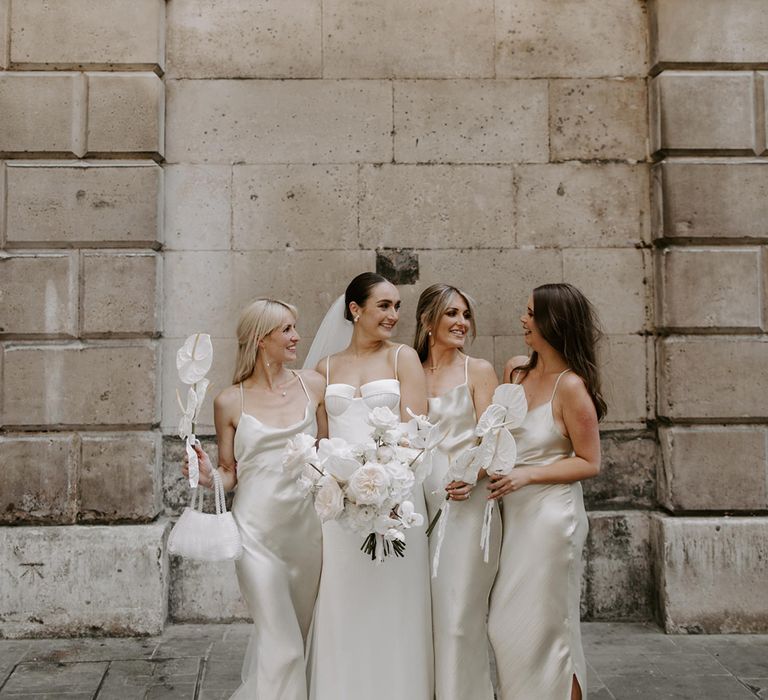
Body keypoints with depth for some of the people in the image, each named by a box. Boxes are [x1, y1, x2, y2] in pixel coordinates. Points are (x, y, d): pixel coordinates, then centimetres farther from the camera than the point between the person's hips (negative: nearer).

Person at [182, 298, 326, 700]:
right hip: (257, 529, -3)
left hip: (304, 527, 4)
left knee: (298, 632, 15)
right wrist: (208, 475, -15)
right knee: (280, 642, -8)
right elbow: (229, 473, 5)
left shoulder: (312, 385, 4)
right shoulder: (230, 402, -2)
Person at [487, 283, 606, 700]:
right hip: (513, 513, 7)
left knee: (542, 630, 3)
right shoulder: (515, 370, 5)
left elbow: (589, 463, -11)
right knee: (506, 626, 13)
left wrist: (526, 475, -18)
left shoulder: (571, 386, -15)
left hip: (550, 516, -7)